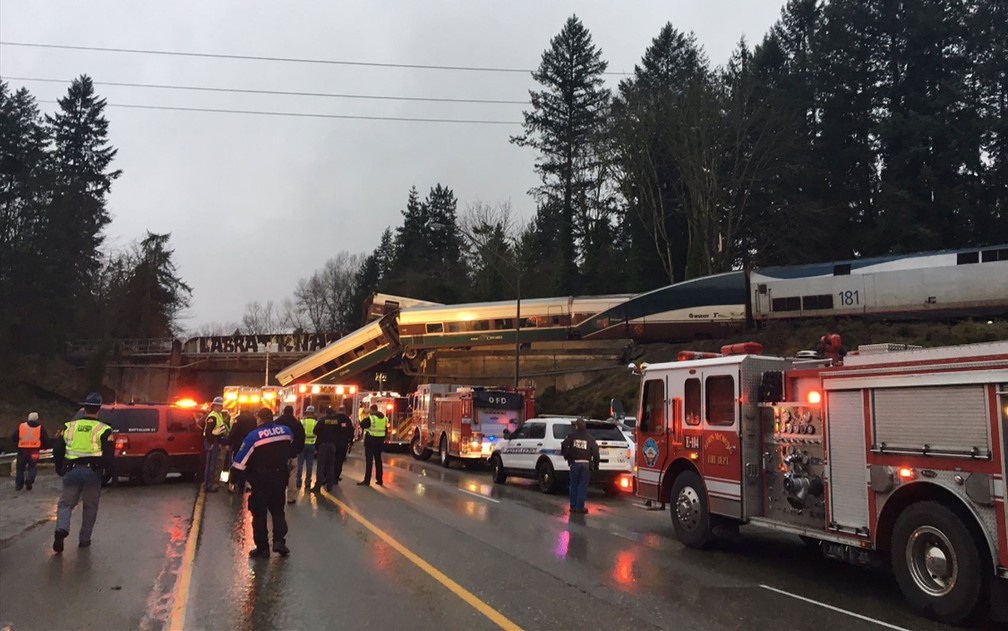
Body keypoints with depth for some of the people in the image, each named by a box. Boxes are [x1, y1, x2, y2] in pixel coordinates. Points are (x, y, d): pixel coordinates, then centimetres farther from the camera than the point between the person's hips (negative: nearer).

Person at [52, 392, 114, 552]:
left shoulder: (69, 427, 8)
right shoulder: (103, 430, -2)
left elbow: (57, 451, 11)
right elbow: (109, 455, -5)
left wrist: (60, 470, 23)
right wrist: (107, 472, 9)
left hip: (71, 471, 2)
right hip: (93, 472, -2)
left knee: (65, 503, 12)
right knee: (90, 506, 13)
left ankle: (61, 529, -15)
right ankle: (84, 539, 16)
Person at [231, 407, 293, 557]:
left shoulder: (254, 436, -15)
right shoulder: (286, 430, -2)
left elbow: (240, 460, -14)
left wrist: (234, 469, 4)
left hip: (261, 480, -4)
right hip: (280, 477, 4)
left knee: (259, 513, 8)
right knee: (277, 510, 18)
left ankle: (262, 548, 10)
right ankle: (279, 540, 3)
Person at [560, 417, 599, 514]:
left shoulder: (571, 436, 0)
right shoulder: (590, 438, 2)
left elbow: (564, 446, -9)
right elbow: (595, 451, -2)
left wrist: (566, 456, 4)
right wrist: (595, 460, 9)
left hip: (574, 463, 0)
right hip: (586, 464, 0)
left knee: (574, 485, 12)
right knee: (583, 486, 4)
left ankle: (573, 506, 13)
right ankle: (580, 507, 2)